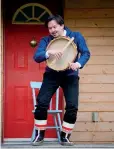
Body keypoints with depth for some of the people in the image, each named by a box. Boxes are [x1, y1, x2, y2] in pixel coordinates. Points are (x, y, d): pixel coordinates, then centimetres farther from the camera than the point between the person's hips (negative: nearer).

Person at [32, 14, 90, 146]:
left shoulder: (76, 36, -3)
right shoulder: (46, 40, -2)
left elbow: (86, 53, -9)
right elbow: (36, 57, -13)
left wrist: (78, 64, -30)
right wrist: (48, 53, -35)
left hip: (70, 75, 0)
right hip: (52, 75, 0)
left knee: (72, 107, -8)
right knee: (42, 103, -10)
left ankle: (65, 136, 9)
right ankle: (39, 135, 7)